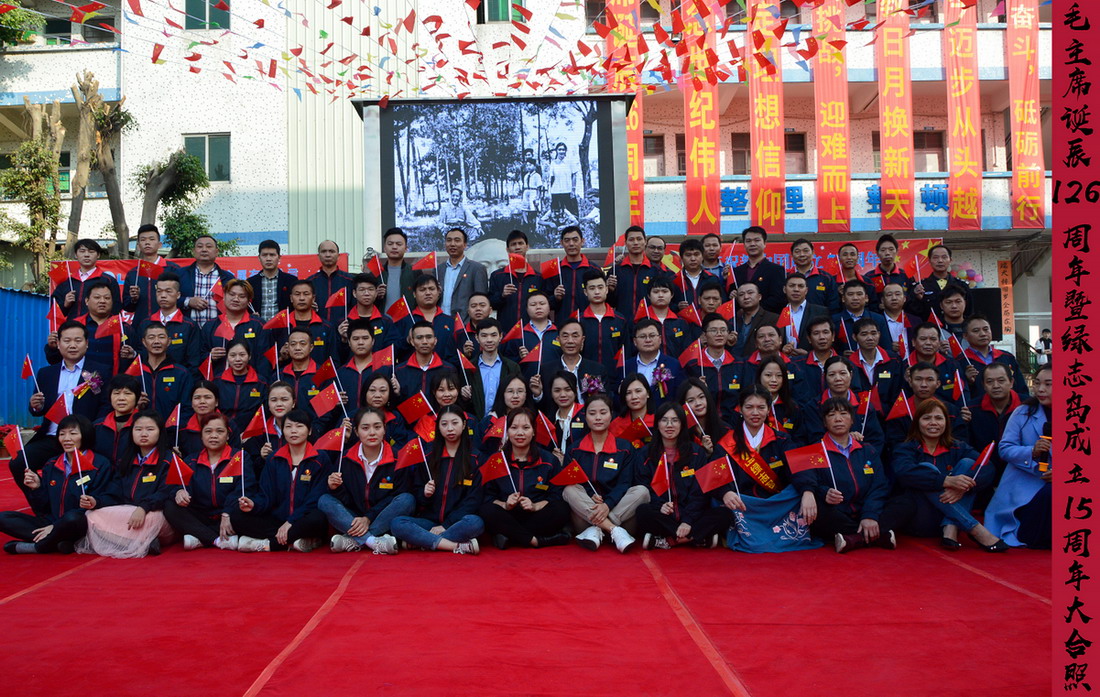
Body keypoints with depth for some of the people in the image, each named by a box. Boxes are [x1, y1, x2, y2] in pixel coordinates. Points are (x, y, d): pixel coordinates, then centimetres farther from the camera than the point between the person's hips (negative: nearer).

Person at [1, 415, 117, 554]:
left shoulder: (100, 465, -4)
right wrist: (36, 488, -5)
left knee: (72, 518, -39)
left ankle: (36, 547, -13)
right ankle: (61, 543, -22)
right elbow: (42, 510, 13)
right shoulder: (51, 466, 14)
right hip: (50, 522, 6)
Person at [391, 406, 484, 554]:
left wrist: (446, 525, -13)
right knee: (397, 523, -27)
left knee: (475, 522, -36)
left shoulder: (474, 459, 4)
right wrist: (424, 494, -9)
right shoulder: (428, 458, 13)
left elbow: (473, 499, -3)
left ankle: (421, 541, -23)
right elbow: (417, 496, 16)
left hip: (456, 523, -2)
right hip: (429, 521, 3)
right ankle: (459, 546, -29)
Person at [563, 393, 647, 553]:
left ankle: (596, 530, -32)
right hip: (584, 508, 0)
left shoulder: (625, 448, 8)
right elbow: (569, 483, 1)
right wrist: (589, 497, -20)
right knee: (570, 491, -28)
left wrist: (607, 505, -23)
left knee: (642, 491, -25)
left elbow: (624, 483, -3)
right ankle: (615, 531, -37)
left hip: (615, 508, 0)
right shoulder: (574, 450, 11)